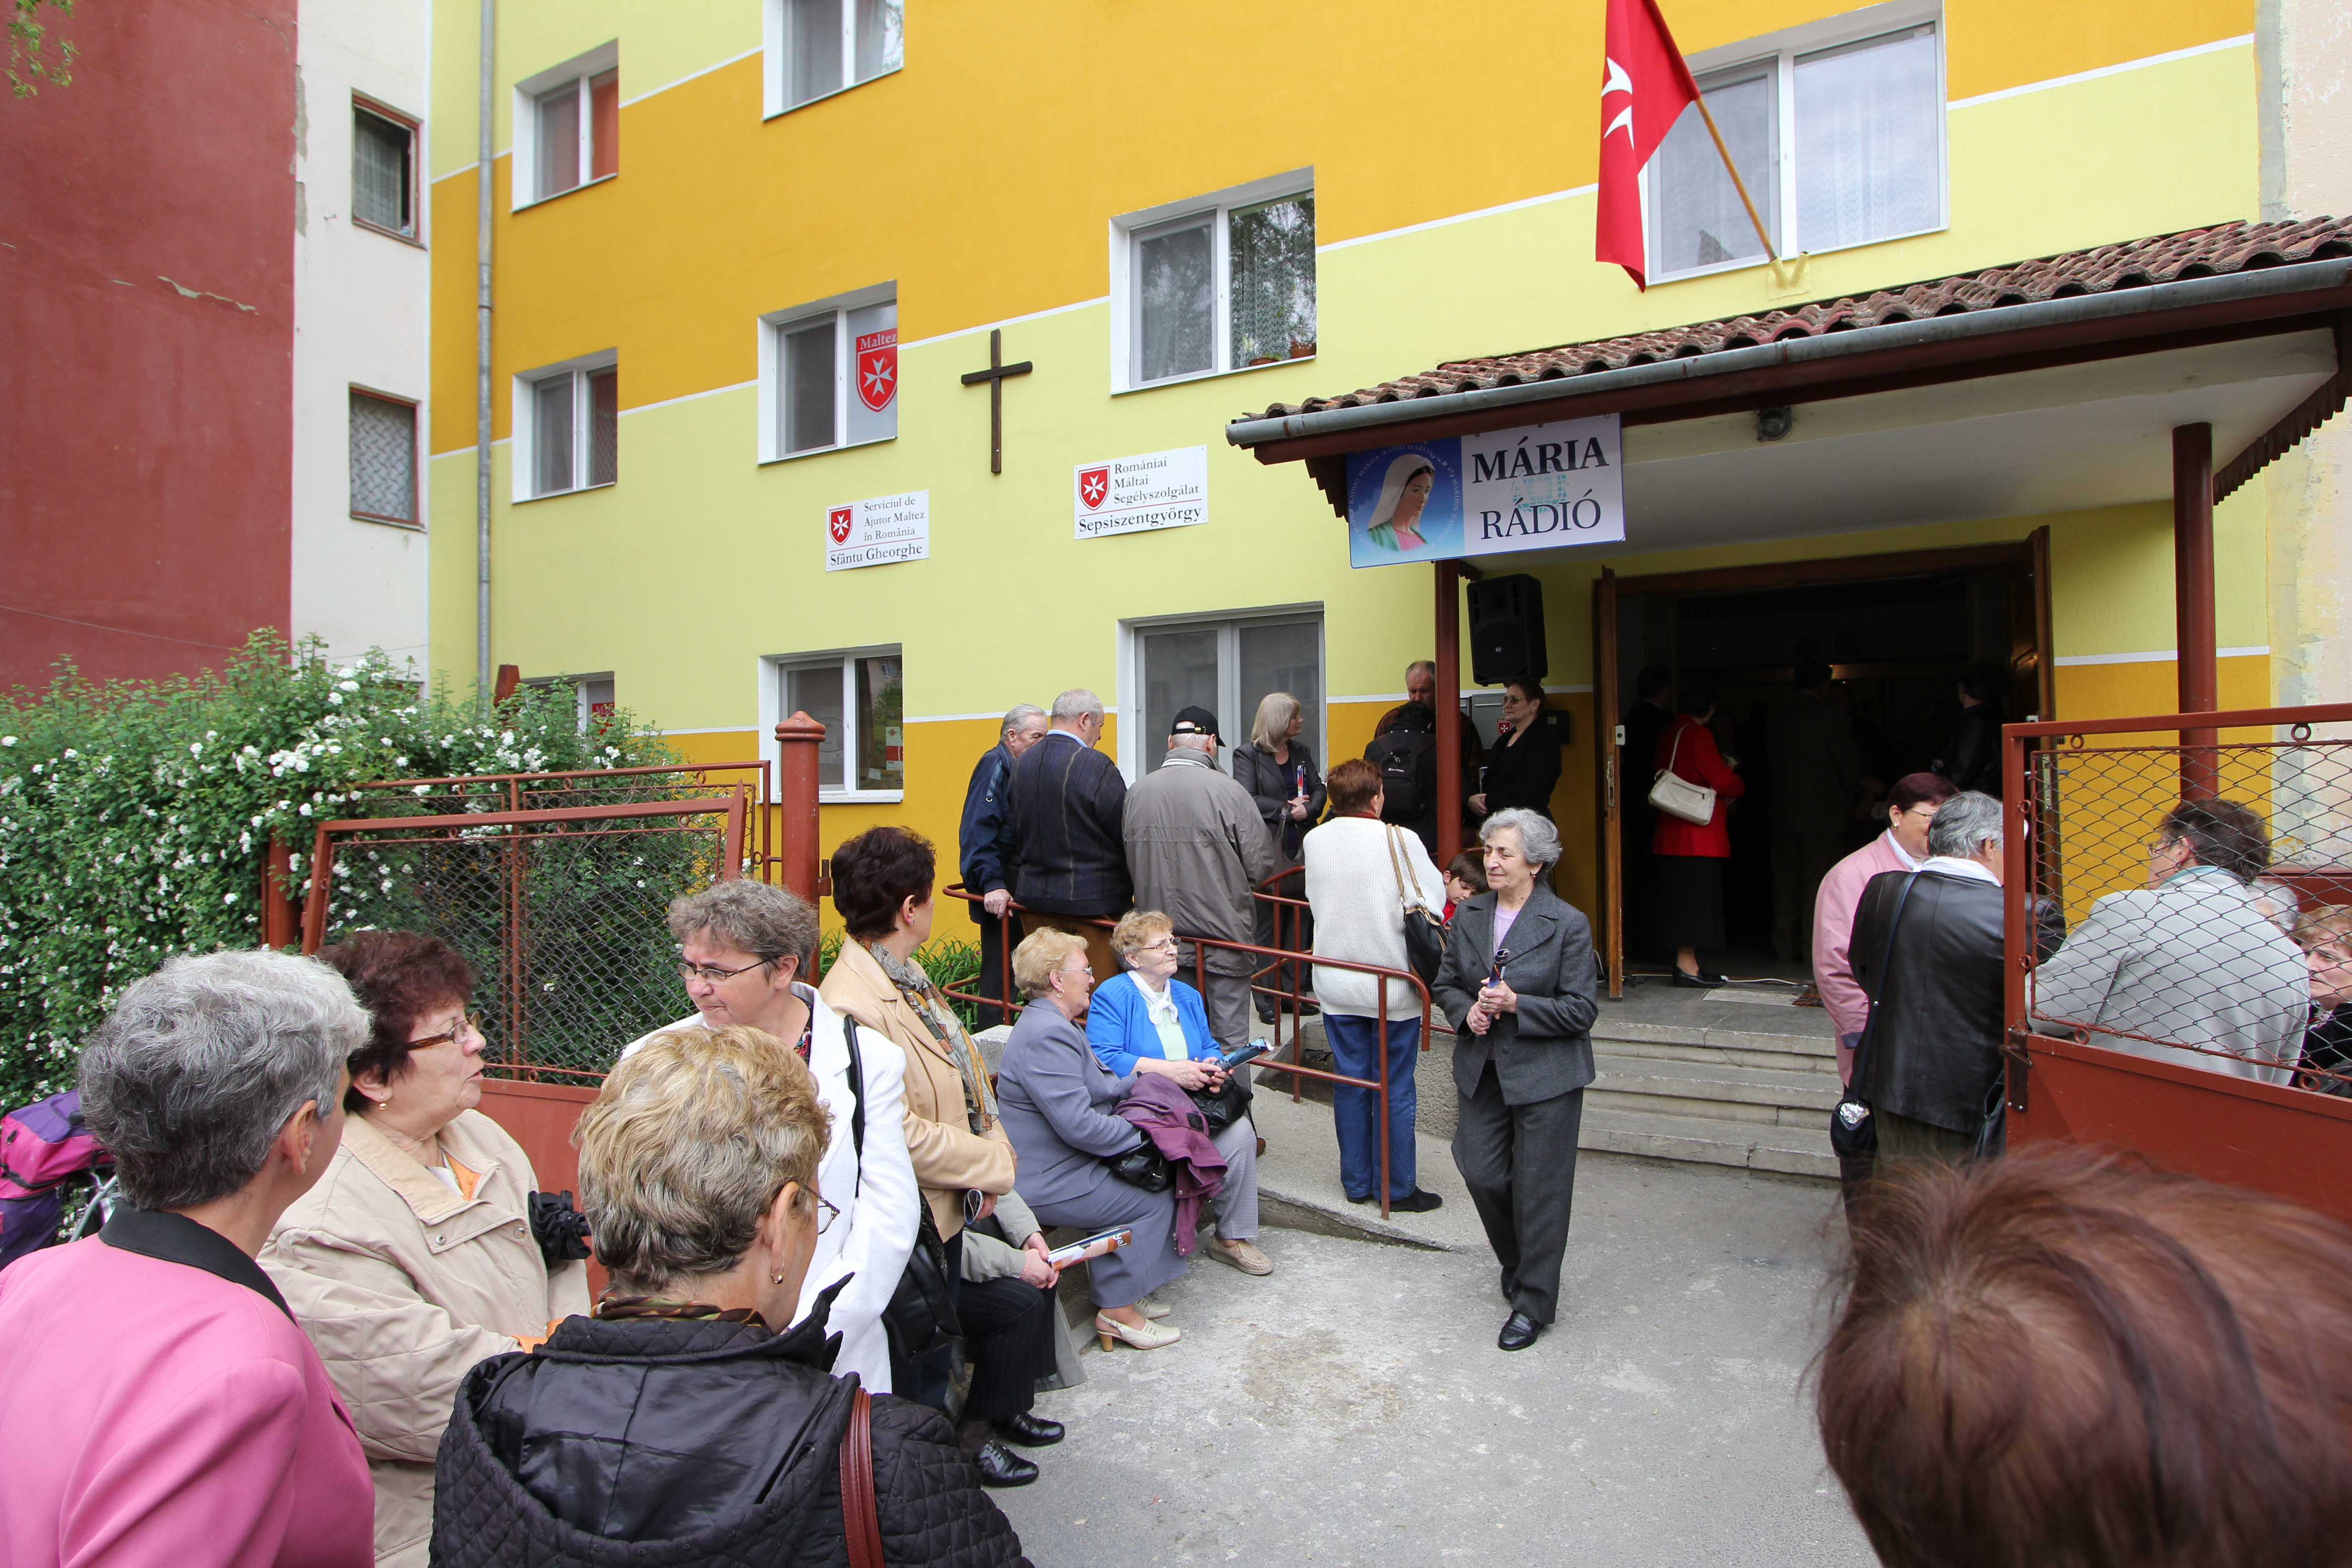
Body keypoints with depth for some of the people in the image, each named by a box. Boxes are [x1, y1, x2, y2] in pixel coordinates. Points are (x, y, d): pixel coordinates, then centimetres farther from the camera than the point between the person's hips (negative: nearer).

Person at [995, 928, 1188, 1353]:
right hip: (1050, 1186, -10)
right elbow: (1079, 1125, -28)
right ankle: (1117, 1310, 5)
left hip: (1063, 1167, 10)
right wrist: (1145, 1135, -17)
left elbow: (1105, 1089, 15)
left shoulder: (1053, 1024, 13)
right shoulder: (1047, 1034, -24)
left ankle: (1117, 1285, 17)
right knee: (1155, 1196, -7)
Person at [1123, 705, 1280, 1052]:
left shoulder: (1137, 792, -3)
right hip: (1223, 934, -4)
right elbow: (1262, 867, -11)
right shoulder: (1228, 792, -16)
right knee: (1229, 1040, 7)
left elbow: (1130, 866, 7)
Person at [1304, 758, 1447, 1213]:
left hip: (1335, 982, 4)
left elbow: (1316, 899, 7)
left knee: (1349, 1083, 14)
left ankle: (1356, 1182, 24)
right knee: (1396, 1088, 8)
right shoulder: (1399, 840, -15)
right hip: (1392, 985, -4)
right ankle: (1398, 1187, 18)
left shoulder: (1315, 840, -2)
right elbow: (1433, 903, -11)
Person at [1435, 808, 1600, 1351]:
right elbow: (1446, 983, 13)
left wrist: (1516, 1005, -21)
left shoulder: (1568, 925, -10)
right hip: (1482, 1070, 5)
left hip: (1546, 1076, -4)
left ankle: (1534, 1302, 20)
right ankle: (1518, 1266, 36)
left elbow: (1582, 1009, -11)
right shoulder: (1469, 916, 5)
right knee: (1482, 1173, 7)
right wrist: (1466, 1012, -8)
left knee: (1539, 1187, 3)